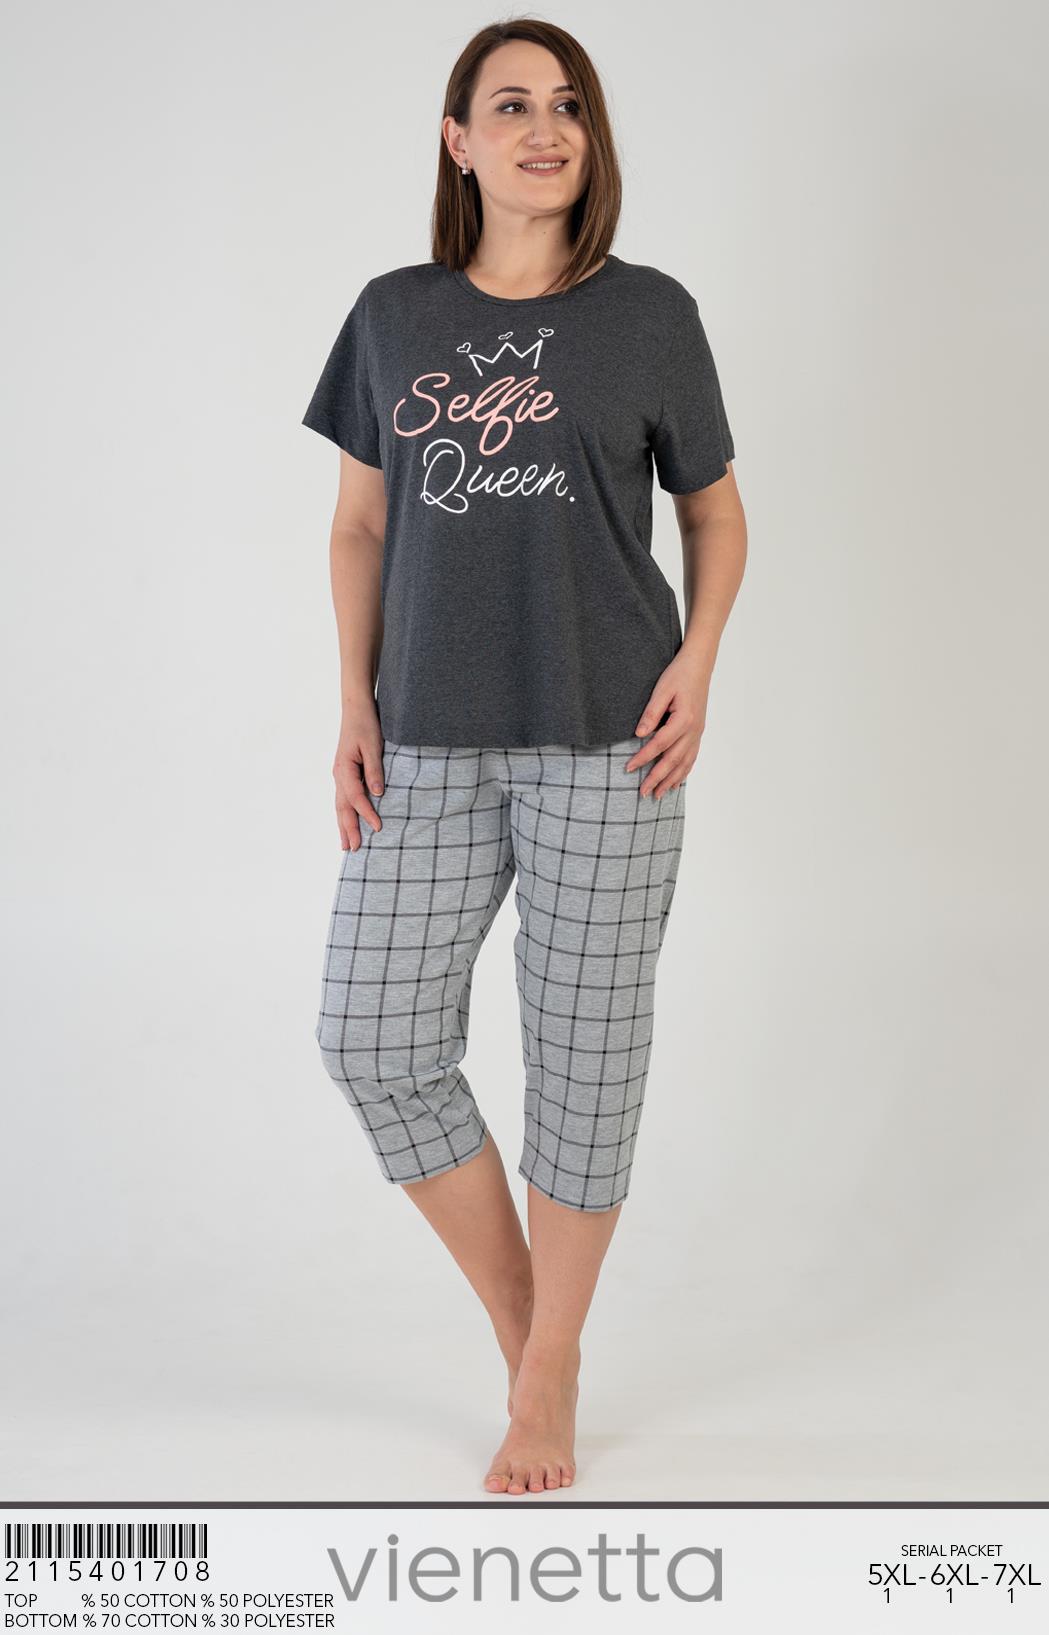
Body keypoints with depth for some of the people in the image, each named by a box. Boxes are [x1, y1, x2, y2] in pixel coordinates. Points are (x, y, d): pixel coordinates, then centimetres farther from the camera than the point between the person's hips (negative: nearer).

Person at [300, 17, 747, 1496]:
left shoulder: (650, 315, 2)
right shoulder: (394, 316, 9)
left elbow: (717, 509, 10)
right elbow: (362, 523, 13)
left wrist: (697, 666, -5)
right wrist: (355, 703, 3)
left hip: (604, 738, -2)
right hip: (432, 742, 3)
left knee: (585, 1043, 3)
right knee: (373, 1037, -1)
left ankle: (550, 1376, 22)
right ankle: (515, 1307, 22)